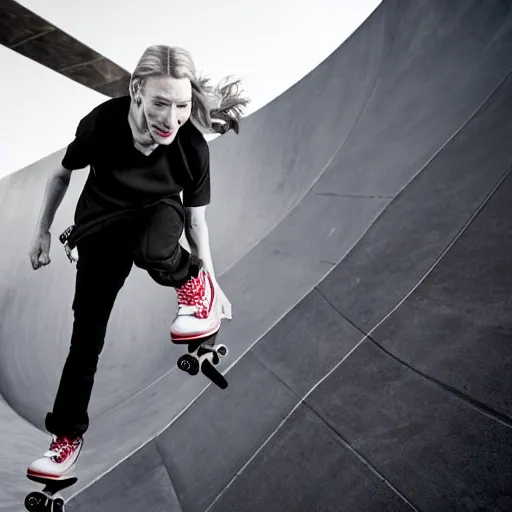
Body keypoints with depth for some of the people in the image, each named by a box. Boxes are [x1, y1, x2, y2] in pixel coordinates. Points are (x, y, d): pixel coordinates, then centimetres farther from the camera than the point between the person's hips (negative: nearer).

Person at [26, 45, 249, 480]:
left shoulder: (192, 147, -27)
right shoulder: (102, 124, -28)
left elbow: (196, 220, -12)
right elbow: (62, 174, -6)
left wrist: (213, 281, -11)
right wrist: (43, 232, 1)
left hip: (158, 214, -1)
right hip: (100, 228, 1)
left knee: (152, 251, -40)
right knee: (87, 334, 1)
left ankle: (196, 287, -6)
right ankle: (68, 434, 19)